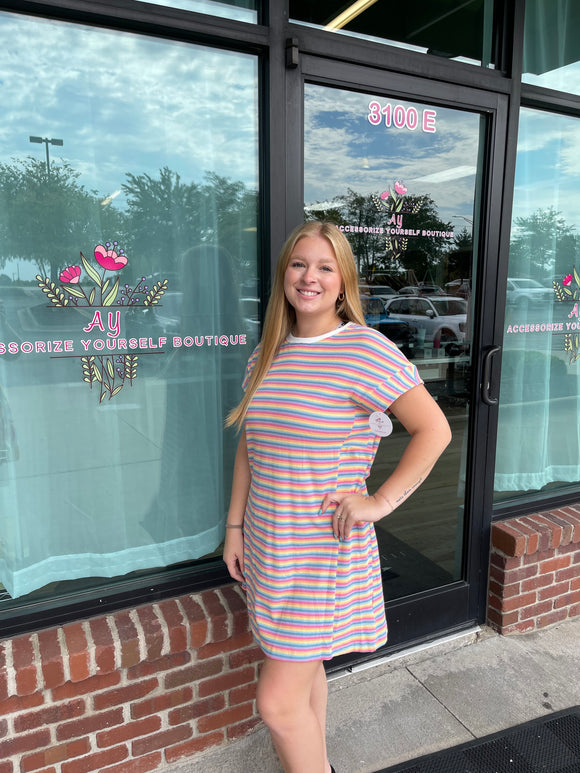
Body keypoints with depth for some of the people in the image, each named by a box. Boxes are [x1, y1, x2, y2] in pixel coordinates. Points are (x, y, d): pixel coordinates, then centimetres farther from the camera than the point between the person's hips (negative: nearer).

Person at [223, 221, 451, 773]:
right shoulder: (268, 353, 5)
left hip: (326, 550, -6)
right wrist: (235, 526, 9)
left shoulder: (366, 350, -15)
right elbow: (249, 447, 10)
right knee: (304, 669, 24)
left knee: (277, 702, 0)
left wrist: (380, 502, -15)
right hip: (267, 543, 6)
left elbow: (434, 430, -13)